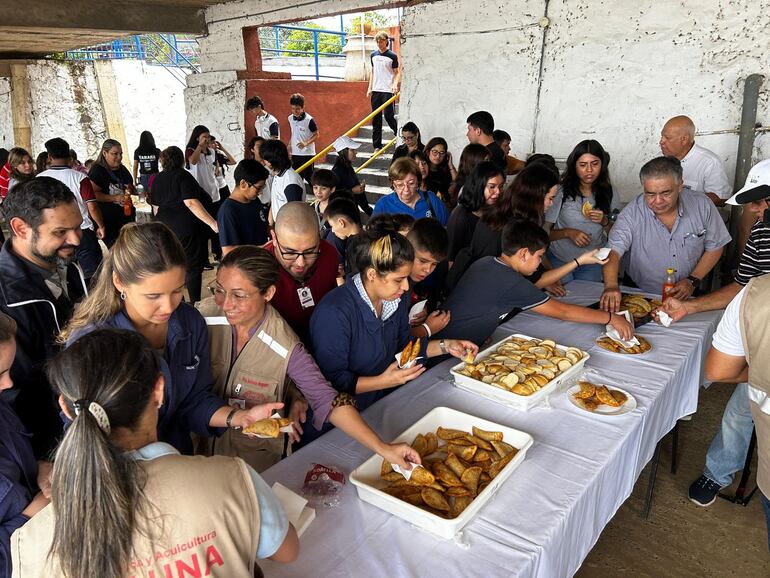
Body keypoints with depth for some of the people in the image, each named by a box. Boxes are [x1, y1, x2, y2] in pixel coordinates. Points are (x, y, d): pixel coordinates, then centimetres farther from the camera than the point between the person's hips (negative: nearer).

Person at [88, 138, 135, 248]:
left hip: (127, 216, 7)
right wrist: (114, 198, -24)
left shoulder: (123, 170, 13)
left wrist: (131, 190, 5)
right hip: (108, 220, -6)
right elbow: (93, 194, -18)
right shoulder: (97, 171, -7)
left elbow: (133, 190, 28)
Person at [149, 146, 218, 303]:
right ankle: (195, 304, 0)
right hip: (187, 227, -7)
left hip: (165, 228, 7)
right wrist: (212, 222, -29)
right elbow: (190, 202, -24)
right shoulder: (183, 175, -11)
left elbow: (155, 206, 18)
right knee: (193, 267, -1)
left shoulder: (157, 179, 11)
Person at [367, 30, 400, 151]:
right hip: (375, 90, 5)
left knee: (389, 116, -10)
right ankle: (377, 146, 8)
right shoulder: (373, 55, 12)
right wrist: (369, 88, 11)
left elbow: (397, 72, -2)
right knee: (376, 118, 4)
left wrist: (395, 83, -20)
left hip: (387, 90, -5)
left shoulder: (392, 56, -3)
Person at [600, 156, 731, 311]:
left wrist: (693, 280, -6)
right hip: (640, 295, -1)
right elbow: (613, 251, -22)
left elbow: (715, 247, 6)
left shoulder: (702, 206, -6)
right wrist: (611, 286, -41)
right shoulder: (632, 213, -13)